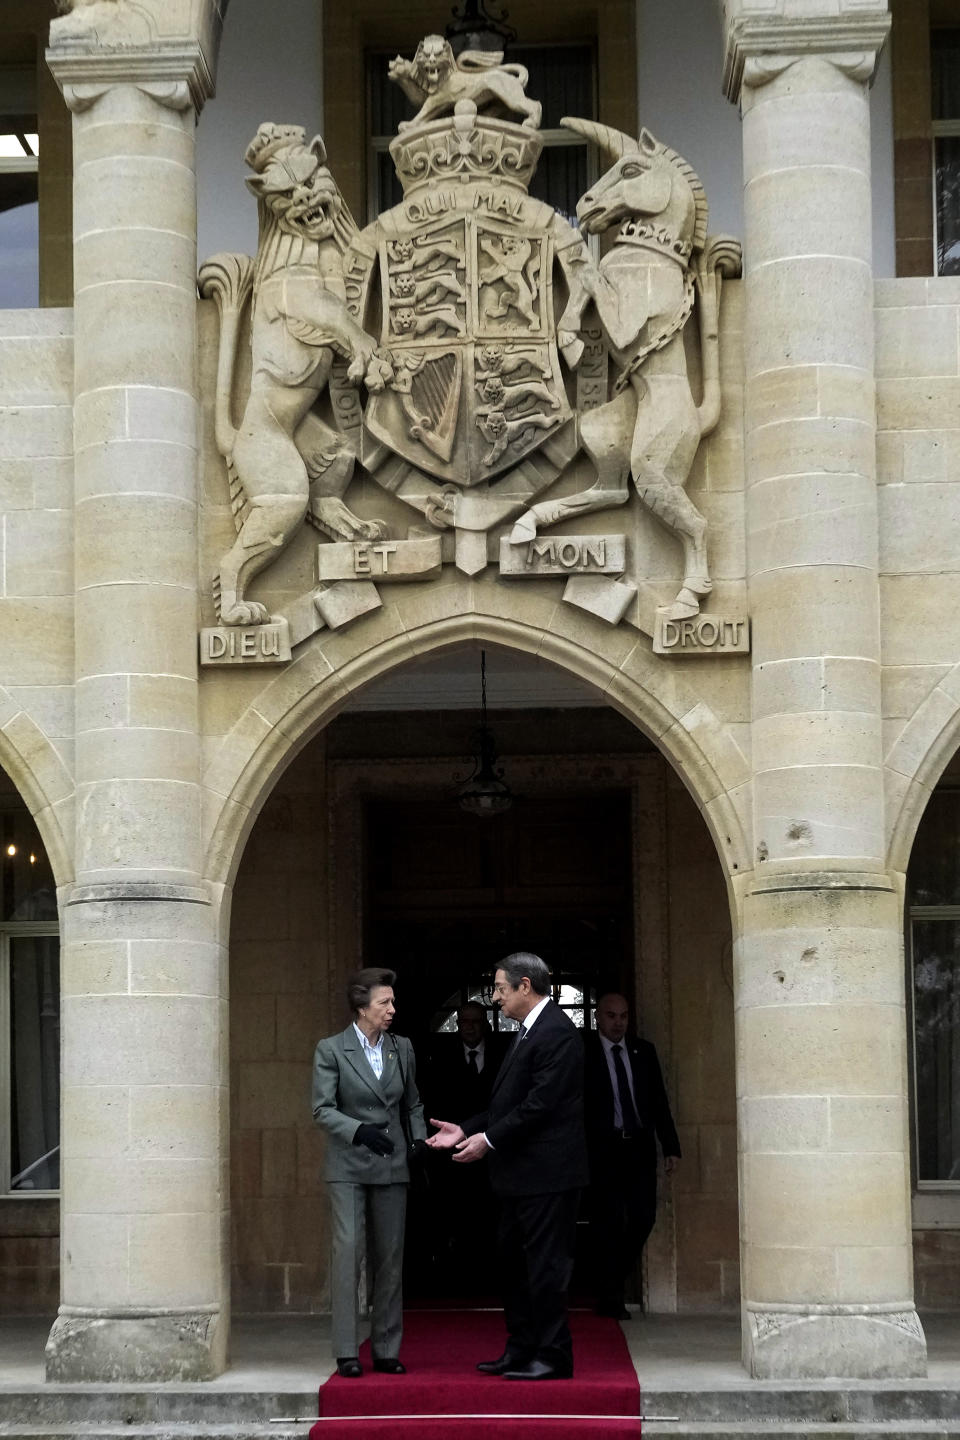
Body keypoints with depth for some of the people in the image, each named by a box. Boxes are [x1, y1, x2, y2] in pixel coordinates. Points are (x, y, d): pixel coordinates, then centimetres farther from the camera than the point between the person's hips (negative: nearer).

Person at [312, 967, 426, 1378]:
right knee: (347, 1252, -11)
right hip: (348, 1166, -4)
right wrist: (358, 1131, -24)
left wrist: (420, 1143, 4)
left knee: (391, 1258, 5)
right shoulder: (331, 1050, -4)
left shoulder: (402, 1048, 9)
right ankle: (347, 1353, -8)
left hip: (392, 1166, 4)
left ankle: (386, 1350, 12)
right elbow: (322, 1109, -9)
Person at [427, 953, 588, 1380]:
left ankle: (554, 1357, 1)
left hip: (546, 1172, -11)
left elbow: (541, 1104, -21)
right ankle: (521, 1349, 23)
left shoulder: (556, 1033, -16)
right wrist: (467, 1131, 10)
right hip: (521, 1173, 11)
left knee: (545, 1264, -5)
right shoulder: (529, 1032, 17)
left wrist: (489, 1139, -17)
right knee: (513, 1260, 15)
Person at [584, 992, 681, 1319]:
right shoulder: (583, 1053, -1)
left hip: (640, 1147, 4)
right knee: (608, 1222, -2)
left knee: (643, 1218, 0)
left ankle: (616, 1278, 22)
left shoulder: (643, 1052, 12)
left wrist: (671, 1146, 7)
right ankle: (610, 1297, 7)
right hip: (603, 1148, -4)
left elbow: (659, 1101, 13)